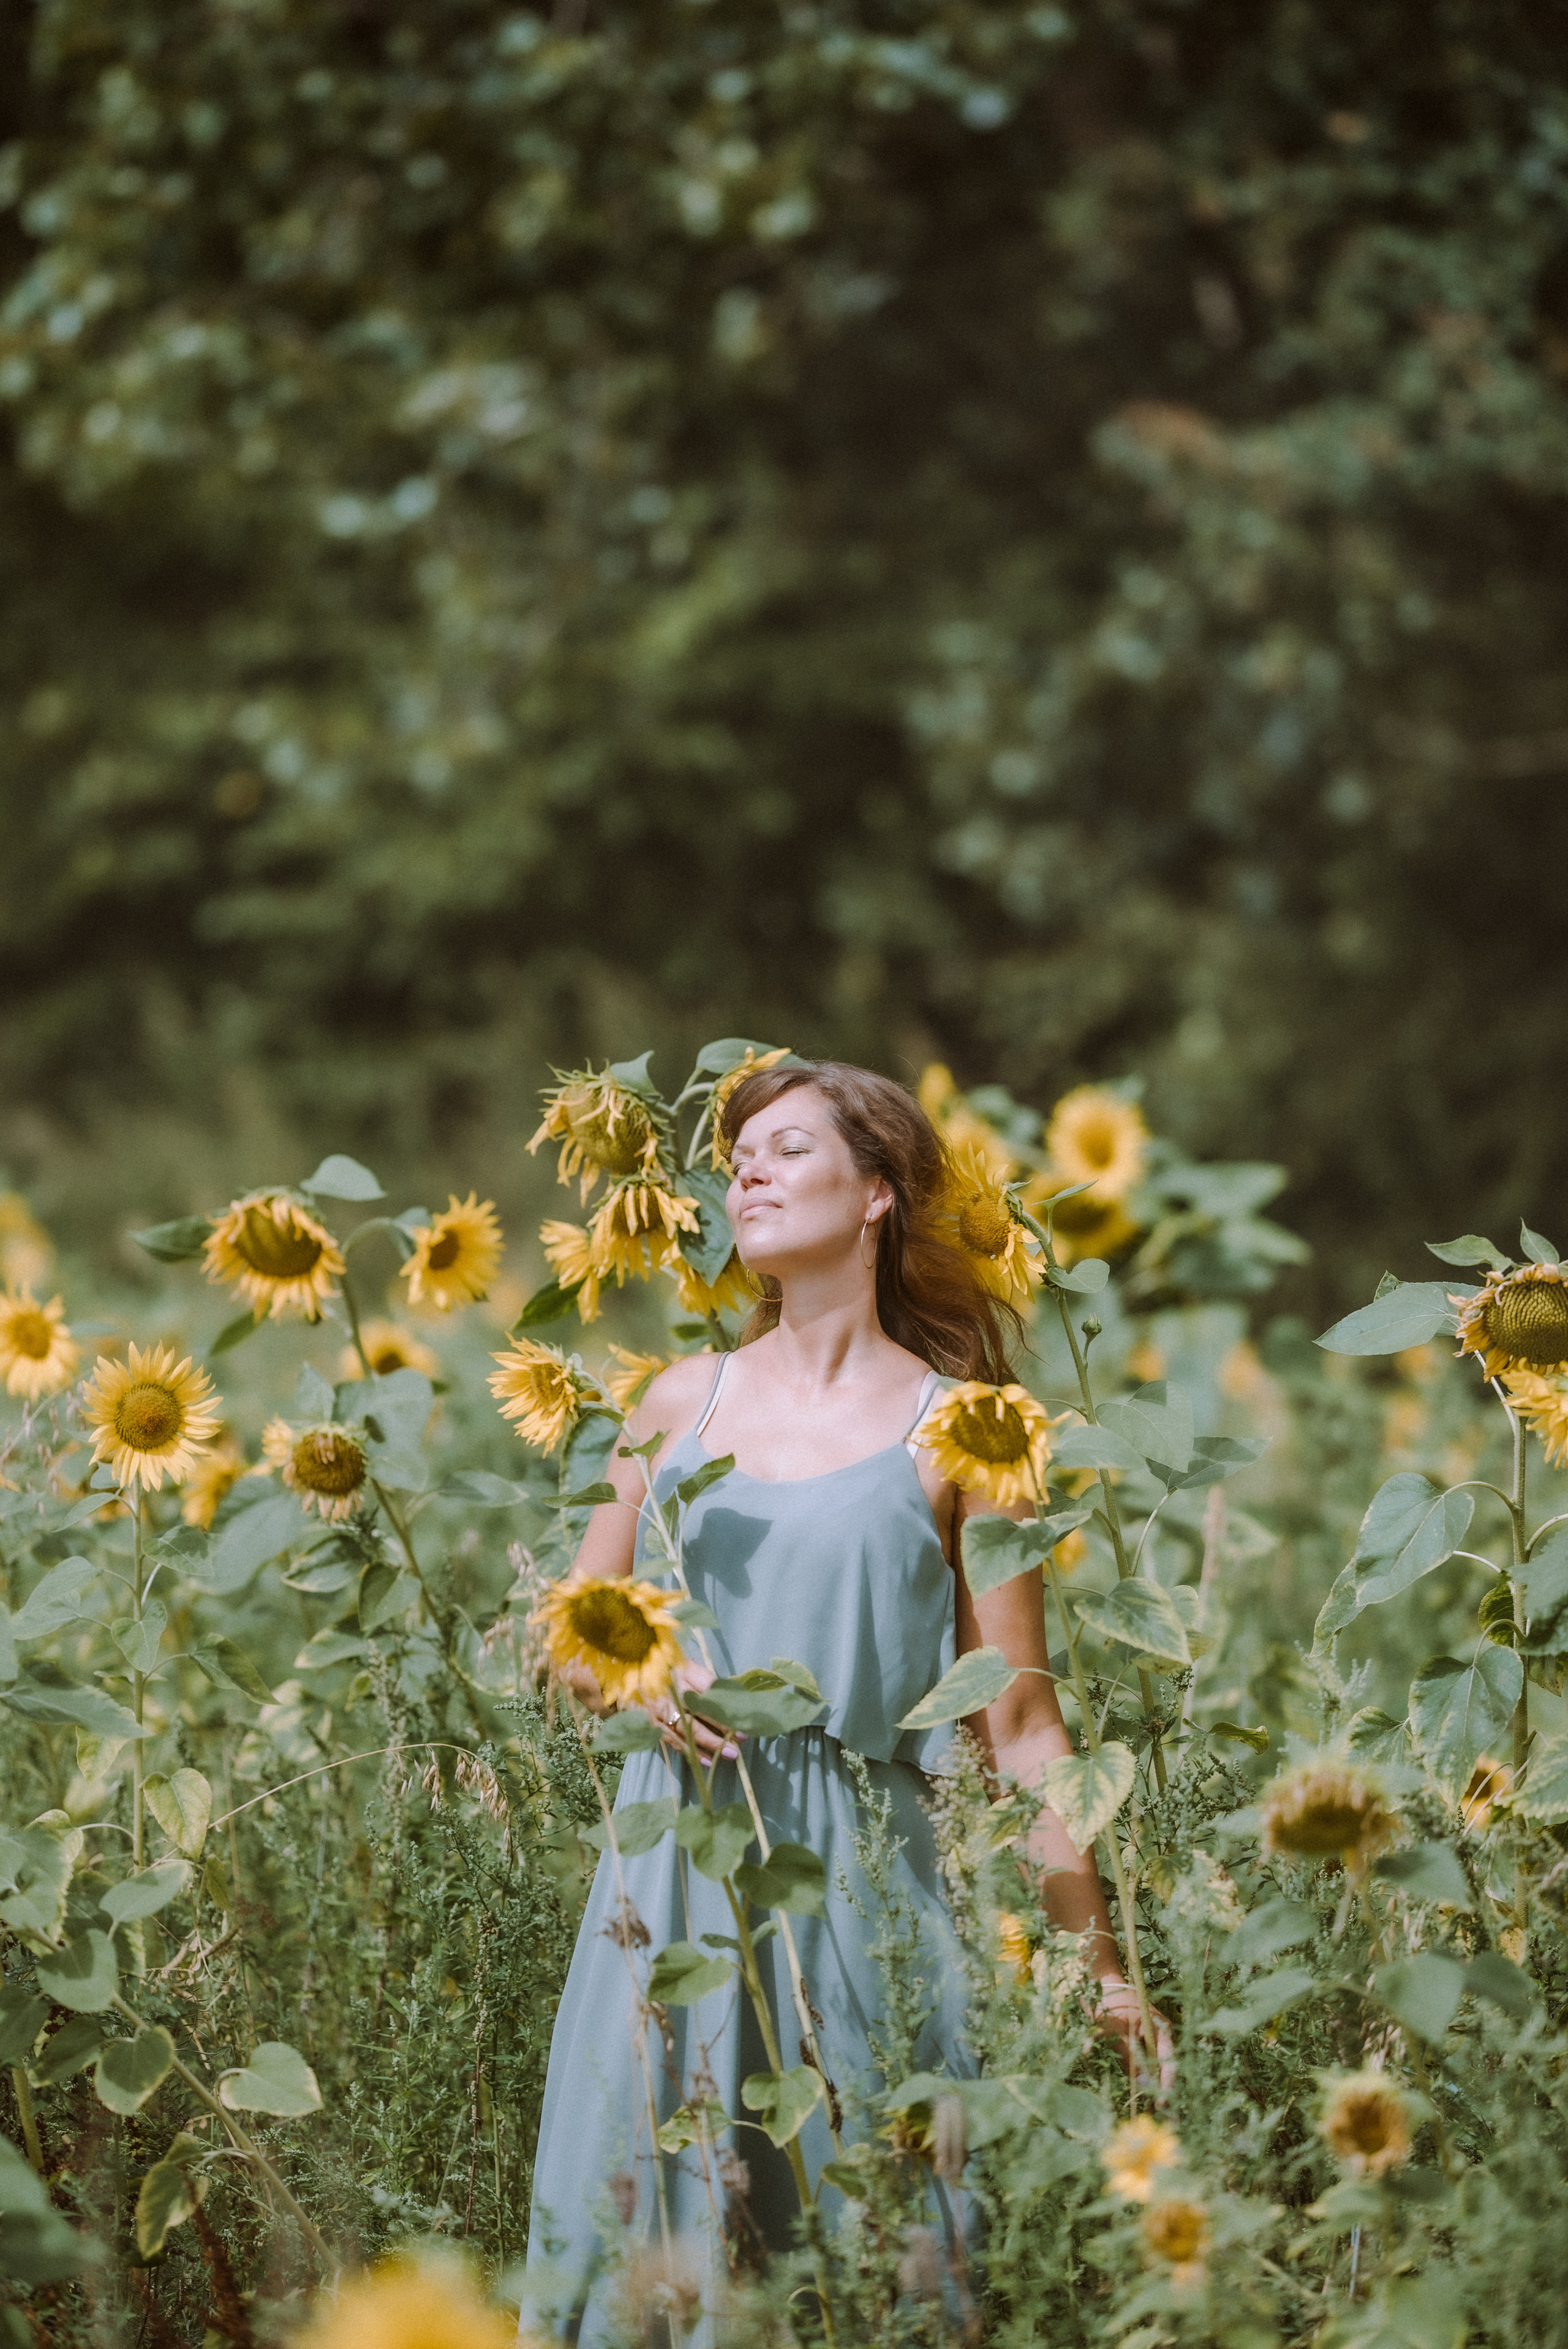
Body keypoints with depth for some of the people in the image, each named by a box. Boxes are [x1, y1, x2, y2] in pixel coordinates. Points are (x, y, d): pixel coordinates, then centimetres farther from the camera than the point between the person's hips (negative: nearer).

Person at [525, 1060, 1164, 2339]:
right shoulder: (683, 1402, 10)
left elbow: (1021, 1724, 0)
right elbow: (580, 1642, 18)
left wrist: (1102, 1961, -4)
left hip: (852, 1875, -3)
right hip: (675, 1861, 3)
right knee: (644, 2216, 5)